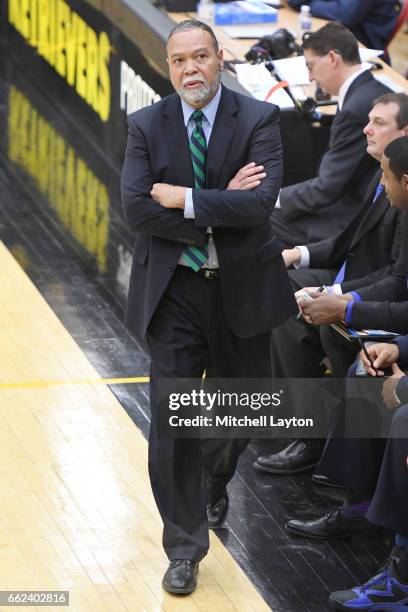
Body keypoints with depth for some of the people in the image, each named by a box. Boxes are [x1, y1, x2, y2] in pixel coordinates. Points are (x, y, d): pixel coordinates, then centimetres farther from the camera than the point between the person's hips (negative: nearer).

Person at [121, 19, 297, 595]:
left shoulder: (259, 120, -7)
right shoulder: (146, 126, -1)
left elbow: (261, 203, -20)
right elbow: (136, 208, -14)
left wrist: (187, 200, -20)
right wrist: (221, 206, -18)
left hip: (241, 288, 0)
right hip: (173, 289, 0)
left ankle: (214, 482, 51)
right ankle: (184, 547, 4)